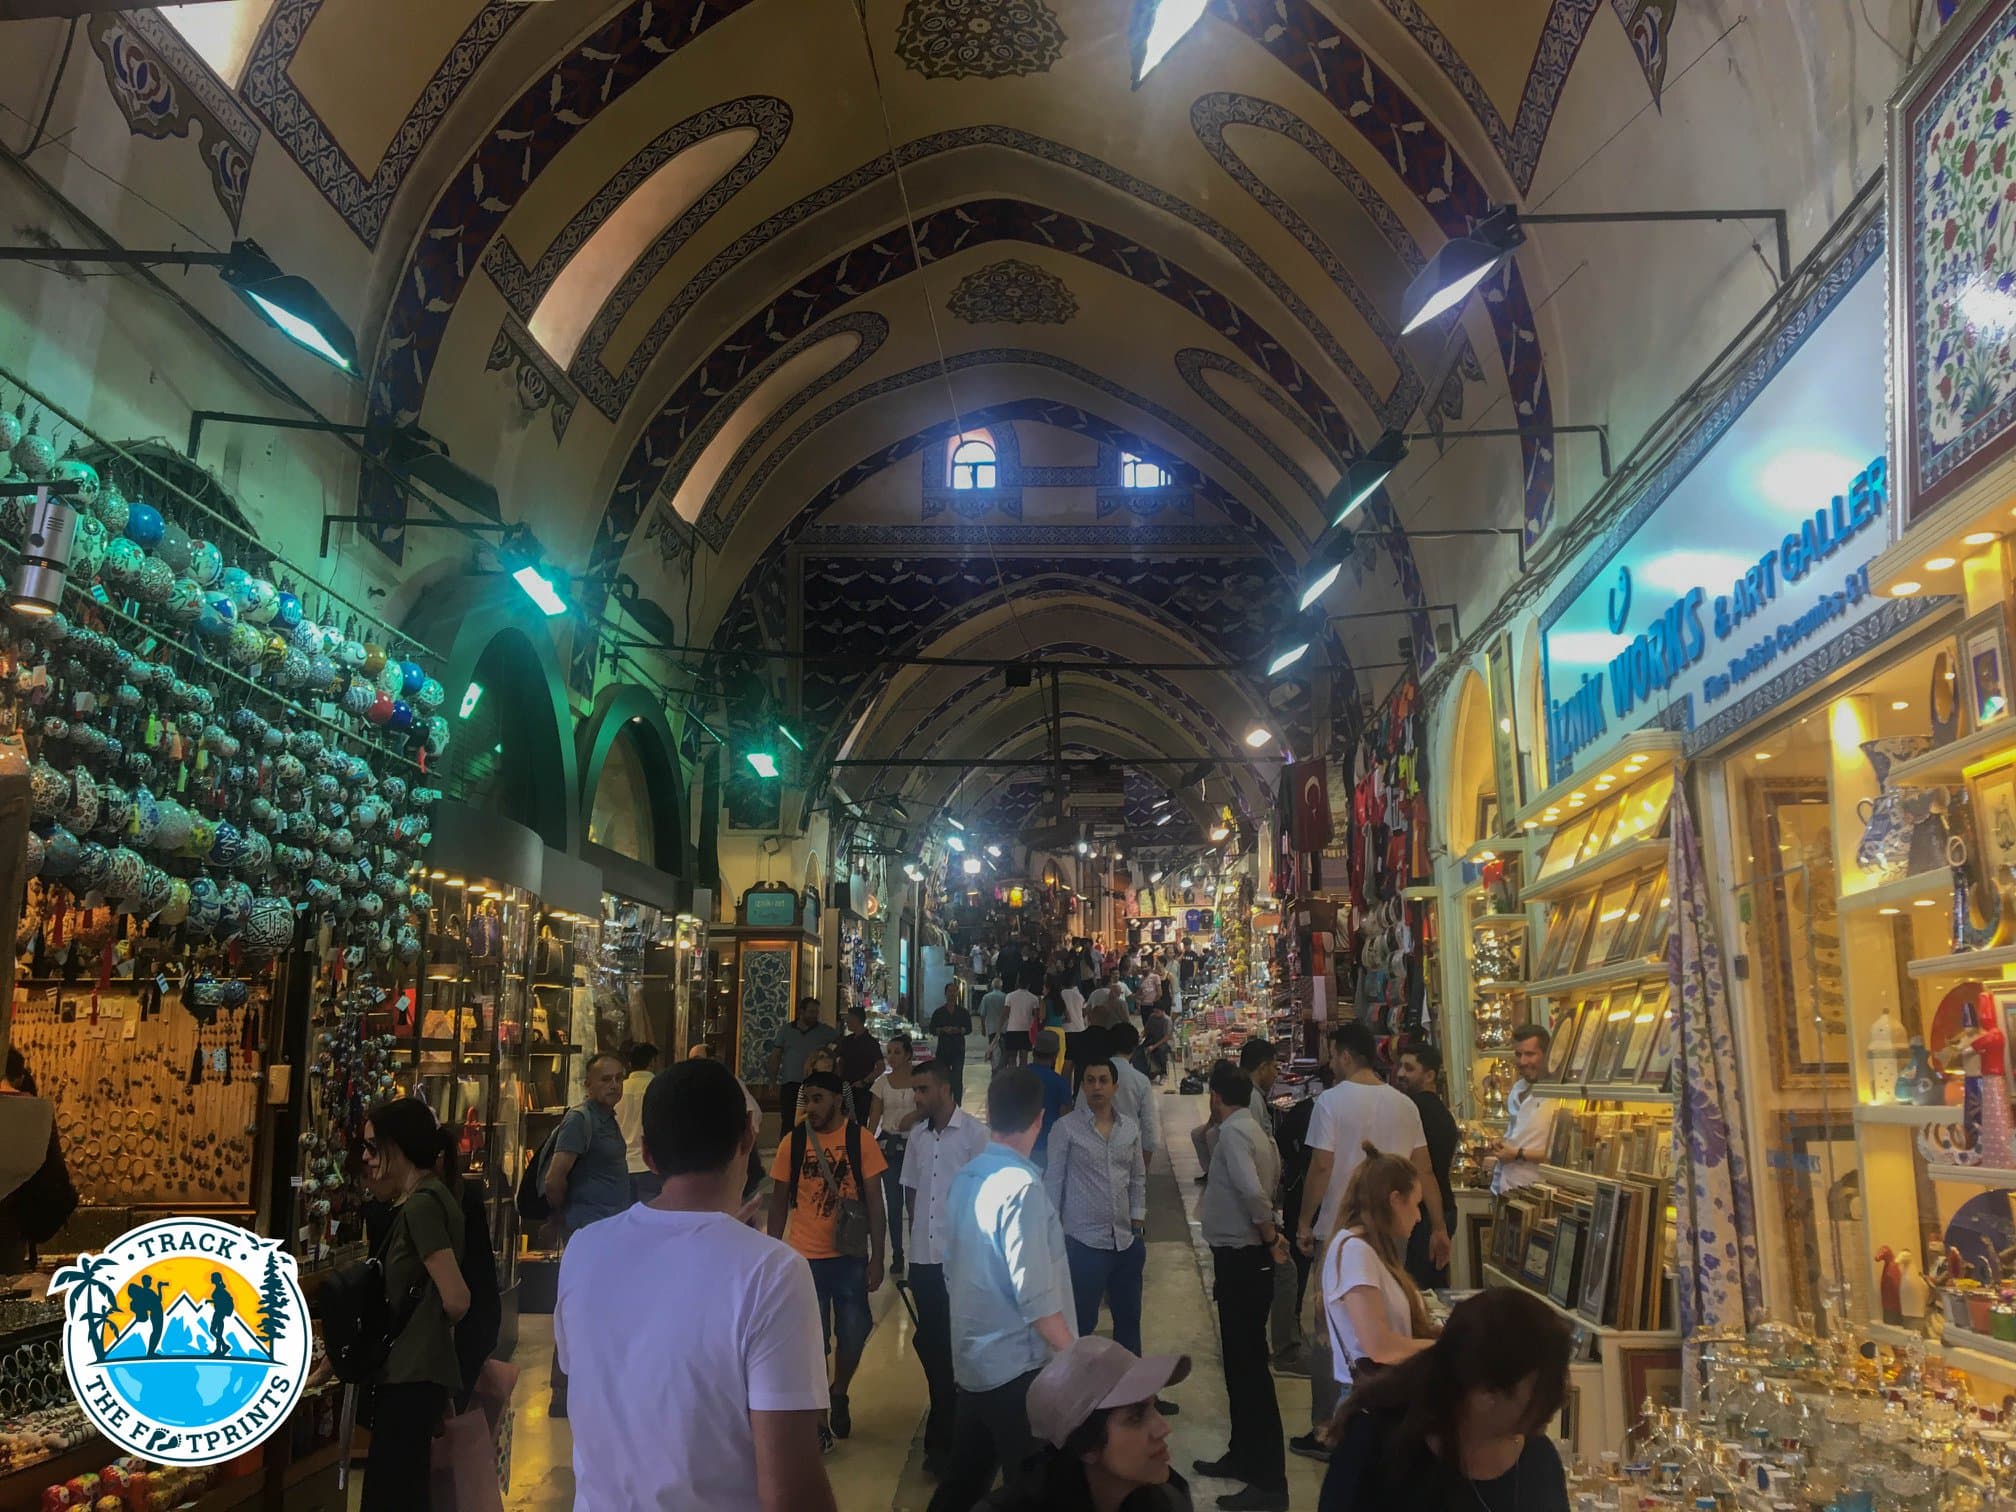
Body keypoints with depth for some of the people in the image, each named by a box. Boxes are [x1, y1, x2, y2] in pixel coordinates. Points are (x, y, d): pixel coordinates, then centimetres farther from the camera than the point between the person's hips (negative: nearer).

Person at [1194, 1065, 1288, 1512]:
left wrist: (1272, 1242, -18)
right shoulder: (1254, 1130, 11)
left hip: (1242, 1260, -10)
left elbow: (1253, 1192, -30)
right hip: (1242, 1257, 10)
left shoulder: (1233, 1132, -18)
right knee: (1240, 1360, 19)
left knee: (1249, 1365, -4)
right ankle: (1244, 1455, 31)